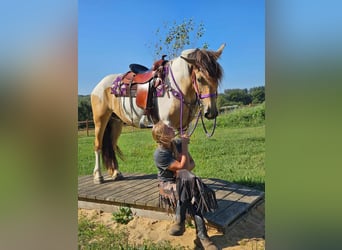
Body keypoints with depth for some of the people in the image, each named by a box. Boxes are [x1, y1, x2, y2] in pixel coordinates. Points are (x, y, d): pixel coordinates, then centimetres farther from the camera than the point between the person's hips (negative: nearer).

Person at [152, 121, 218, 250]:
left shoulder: (178, 142, -3)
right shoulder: (159, 154, -20)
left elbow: (192, 164, 2)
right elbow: (183, 166, -24)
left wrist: (182, 172, -19)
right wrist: (185, 146, -20)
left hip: (182, 182, 4)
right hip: (168, 184, -4)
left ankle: (180, 223, -22)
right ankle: (202, 235, -30)